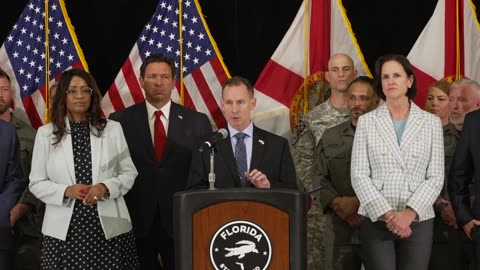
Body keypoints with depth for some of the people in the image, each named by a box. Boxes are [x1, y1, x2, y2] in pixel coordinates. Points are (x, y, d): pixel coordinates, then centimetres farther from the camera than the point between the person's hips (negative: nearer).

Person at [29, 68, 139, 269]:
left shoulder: (113, 129, 4)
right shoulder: (46, 133, 4)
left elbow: (129, 173, 7)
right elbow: (36, 183, 5)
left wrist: (106, 187, -12)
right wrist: (66, 191, -12)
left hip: (108, 227, 0)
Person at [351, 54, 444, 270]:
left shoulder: (431, 122, 6)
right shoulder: (367, 121, 4)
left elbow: (435, 177, 1)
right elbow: (359, 175, -2)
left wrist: (409, 214, -11)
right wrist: (387, 214, -12)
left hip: (418, 220, 1)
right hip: (375, 220, 0)